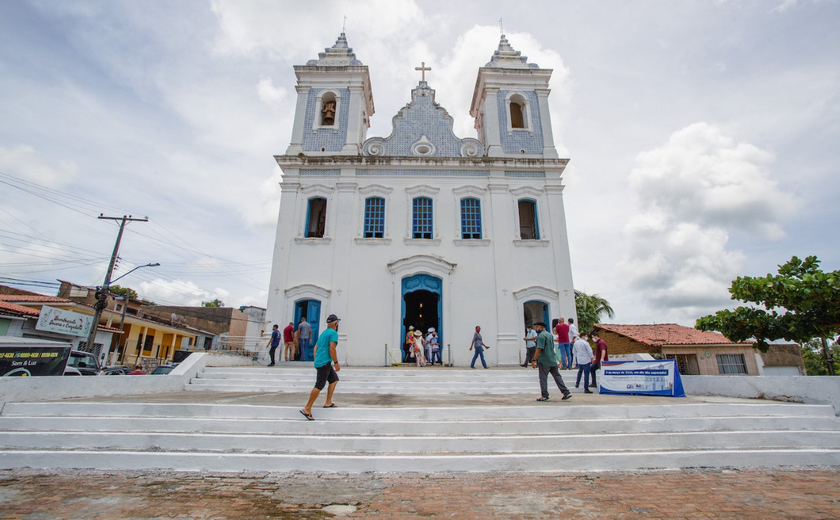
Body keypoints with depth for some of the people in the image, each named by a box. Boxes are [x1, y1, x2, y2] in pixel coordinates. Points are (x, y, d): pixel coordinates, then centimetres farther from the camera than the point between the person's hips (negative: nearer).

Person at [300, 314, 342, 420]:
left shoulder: (323, 333, 19)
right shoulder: (333, 333, -8)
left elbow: (315, 347, 20)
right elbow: (332, 349, -18)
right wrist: (336, 363, -13)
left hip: (319, 361, 10)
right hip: (324, 363, -10)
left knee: (334, 379, 18)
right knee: (319, 386, -10)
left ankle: (328, 402, 18)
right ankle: (307, 409, -10)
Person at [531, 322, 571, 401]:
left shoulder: (541, 336, -14)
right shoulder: (549, 334, 15)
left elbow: (539, 349, -20)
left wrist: (534, 360, -17)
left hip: (544, 361, -9)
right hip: (553, 360, 9)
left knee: (543, 378, 1)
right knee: (557, 376, 11)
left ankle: (544, 395, 5)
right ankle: (566, 393, 9)